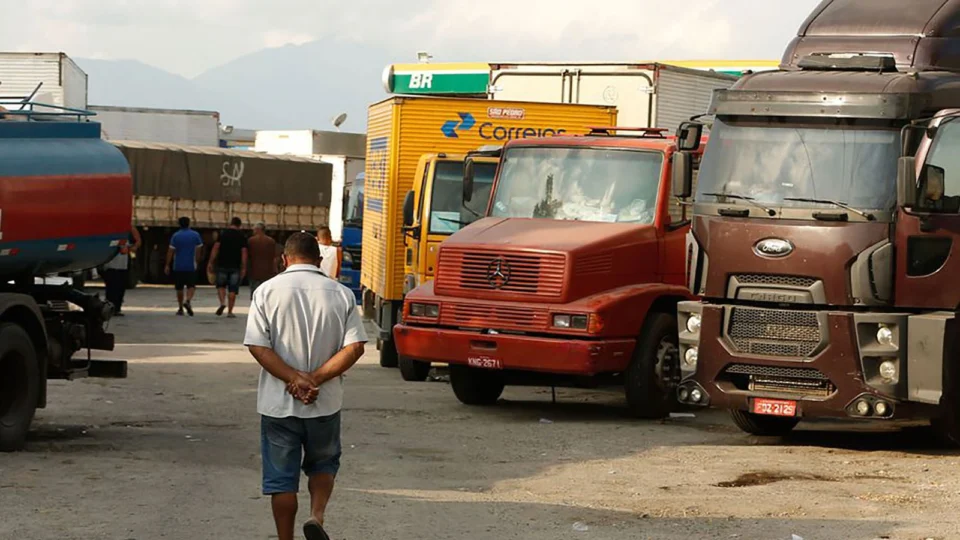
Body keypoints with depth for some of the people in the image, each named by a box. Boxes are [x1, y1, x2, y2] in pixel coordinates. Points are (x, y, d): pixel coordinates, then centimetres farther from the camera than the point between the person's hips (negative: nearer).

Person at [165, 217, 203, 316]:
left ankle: (181, 309, 15)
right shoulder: (195, 235, 0)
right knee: (191, 286, 2)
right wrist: (196, 261, 18)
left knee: (179, 288, 10)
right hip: (191, 266, -1)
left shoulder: (175, 236, -2)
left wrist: (167, 265, 0)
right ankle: (188, 300, -26)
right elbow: (199, 249, 5)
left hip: (178, 266, 1)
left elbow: (170, 252, -5)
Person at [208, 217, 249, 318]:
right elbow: (244, 252, -3)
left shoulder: (223, 234, 1)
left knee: (221, 285, 16)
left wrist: (211, 263, -2)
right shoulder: (242, 237, 1)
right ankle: (230, 312, 4)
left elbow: (216, 248, -5)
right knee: (233, 289, 5)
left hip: (222, 265, 0)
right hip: (235, 266, 0)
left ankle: (222, 303, -8)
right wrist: (243, 268, -1)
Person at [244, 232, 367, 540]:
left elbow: (257, 346, -13)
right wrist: (316, 379, -12)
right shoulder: (341, 294, -1)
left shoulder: (267, 292, -4)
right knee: (323, 464, 20)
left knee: (281, 477, 9)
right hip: (325, 403, 1)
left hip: (278, 403, -1)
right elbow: (355, 347, -10)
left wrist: (295, 378, -15)